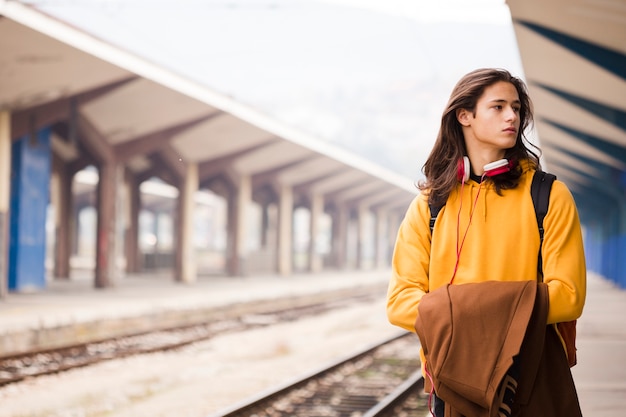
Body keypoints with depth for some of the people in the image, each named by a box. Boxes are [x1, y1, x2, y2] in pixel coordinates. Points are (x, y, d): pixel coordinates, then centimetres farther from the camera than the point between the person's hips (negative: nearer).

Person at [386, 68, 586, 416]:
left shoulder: (549, 196, 2)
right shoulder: (431, 203, 7)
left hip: (531, 372, -1)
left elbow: (568, 295, -7)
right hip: (452, 371, 1)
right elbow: (401, 299, -1)